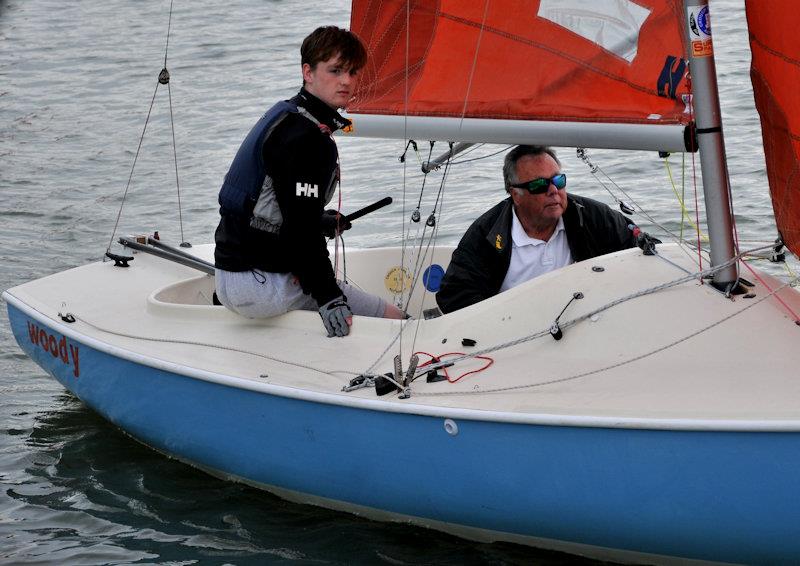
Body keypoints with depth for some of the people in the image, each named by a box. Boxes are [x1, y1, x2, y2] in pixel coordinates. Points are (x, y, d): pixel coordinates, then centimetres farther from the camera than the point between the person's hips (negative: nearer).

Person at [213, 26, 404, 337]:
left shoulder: (283, 114, 13)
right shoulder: (310, 139, -19)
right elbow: (302, 230, -24)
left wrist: (324, 221, 36)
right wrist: (328, 298, -25)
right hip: (261, 284, -10)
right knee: (391, 316, -5)